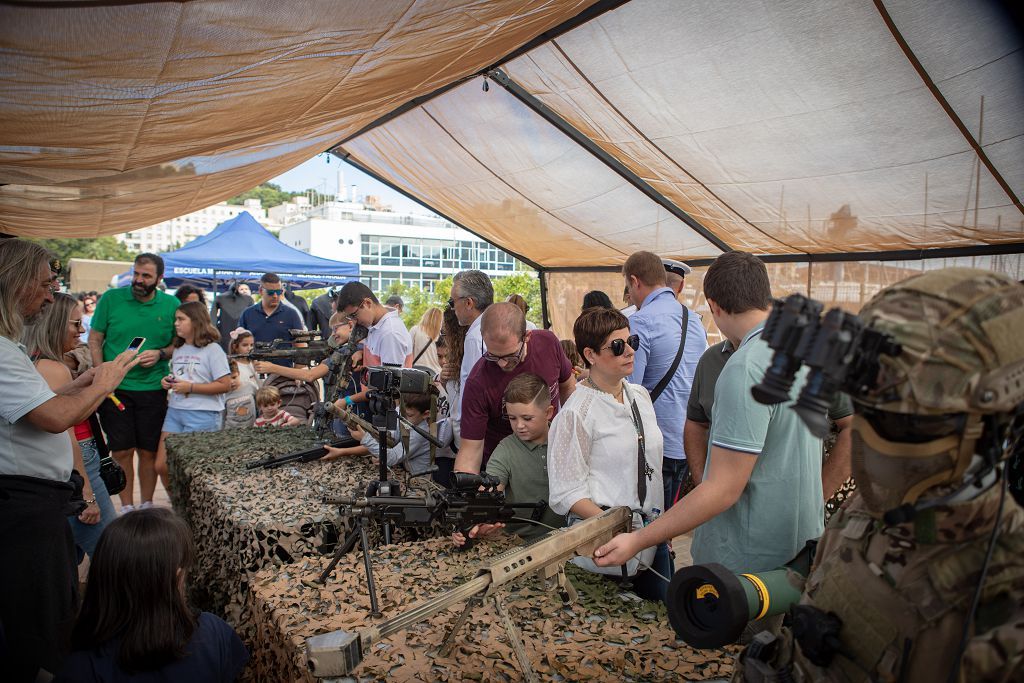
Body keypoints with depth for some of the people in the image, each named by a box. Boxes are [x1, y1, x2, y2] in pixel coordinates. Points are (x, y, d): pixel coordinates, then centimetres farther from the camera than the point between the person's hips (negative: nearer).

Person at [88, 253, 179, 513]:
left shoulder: (171, 304, 1)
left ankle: (147, 506, 24)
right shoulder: (111, 298, -1)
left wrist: (160, 354, -12)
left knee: (149, 452, 8)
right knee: (121, 451, 5)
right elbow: (95, 340, 4)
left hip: (153, 389, 1)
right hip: (115, 388, 0)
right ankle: (126, 508, 21)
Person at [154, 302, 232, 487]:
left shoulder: (212, 349, -7)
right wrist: (167, 382, 6)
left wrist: (190, 387, -17)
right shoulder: (178, 349, 15)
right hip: (175, 410, 7)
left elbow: (225, 385, -13)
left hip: (203, 414, -7)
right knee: (162, 466, 5)